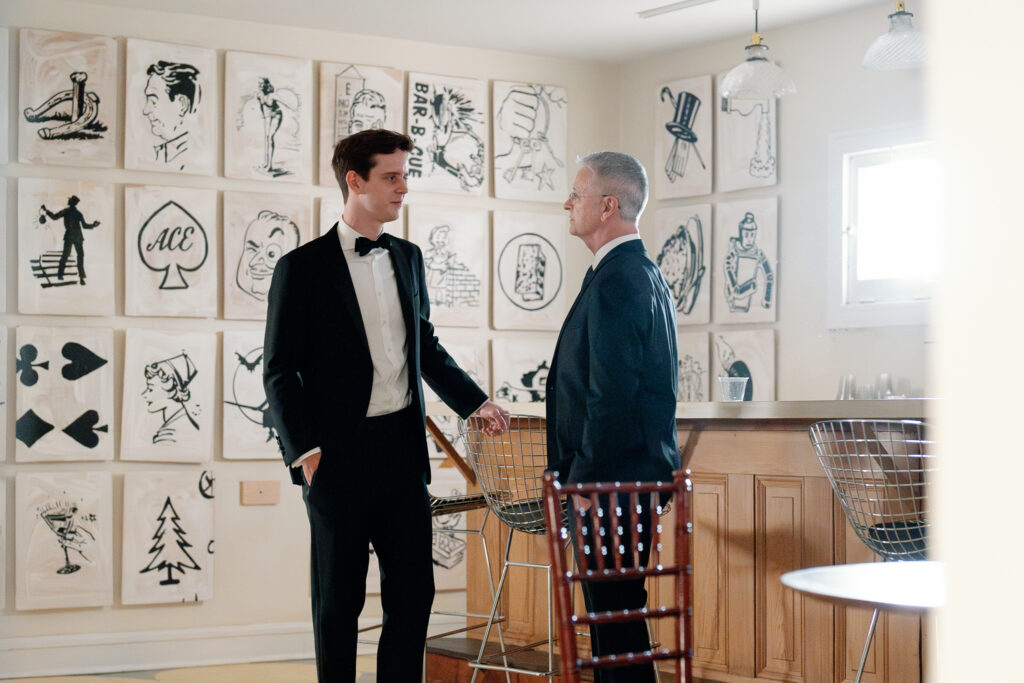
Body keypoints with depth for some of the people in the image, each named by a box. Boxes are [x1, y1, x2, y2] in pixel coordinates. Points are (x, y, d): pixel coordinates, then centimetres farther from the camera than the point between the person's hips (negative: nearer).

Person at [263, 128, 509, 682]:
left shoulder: (408, 258, 12)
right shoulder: (303, 267, -5)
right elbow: (279, 371, -6)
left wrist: (475, 402, 14)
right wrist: (305, 451, -13)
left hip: (403, 449, 5)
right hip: (339, 455, -5)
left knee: (413, 593, 6)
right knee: (339, 601, 5)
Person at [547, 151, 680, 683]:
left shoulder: (616, 281, -17)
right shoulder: (645, 274, 16)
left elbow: (611, 396, -22)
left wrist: (582, 479, -15)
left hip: (612, 478, -10)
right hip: (640, 472, 10)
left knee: (614, 612, -5)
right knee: (616, 612, 15)